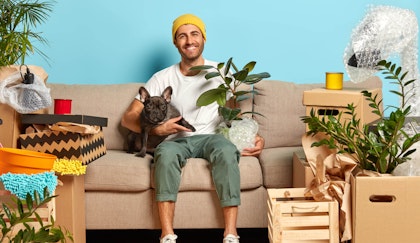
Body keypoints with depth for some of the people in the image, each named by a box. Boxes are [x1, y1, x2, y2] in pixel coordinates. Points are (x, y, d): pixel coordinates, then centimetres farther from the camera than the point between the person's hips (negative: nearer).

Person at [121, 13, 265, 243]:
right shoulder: (162, 78, 8)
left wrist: (254, 136, -10)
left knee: (227, 151, -36)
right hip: (176, 140, 0)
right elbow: (128, 118, 5)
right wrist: (156, 128, -15)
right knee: (166, 153, -37)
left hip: (210, 137, 0)